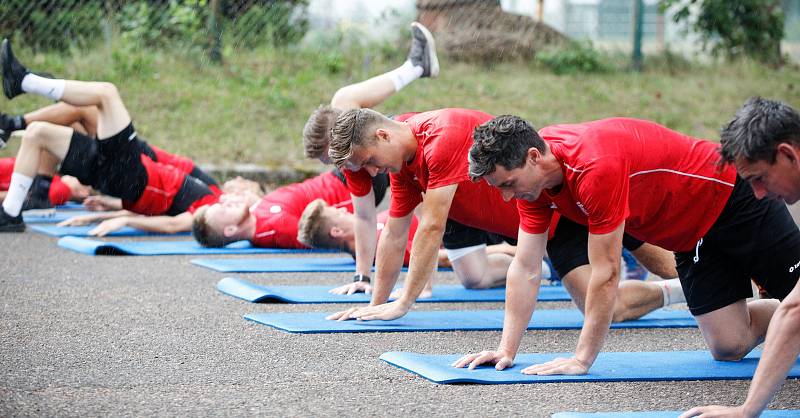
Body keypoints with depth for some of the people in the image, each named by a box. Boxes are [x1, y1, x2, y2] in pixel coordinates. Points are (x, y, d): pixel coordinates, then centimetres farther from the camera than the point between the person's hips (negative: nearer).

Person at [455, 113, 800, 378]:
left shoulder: (595, 167, -38)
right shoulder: (533, 175, -12)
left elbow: (606, 274, -33)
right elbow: (525, 270, -7)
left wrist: (582, 359, -30)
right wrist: (507, 349, -12)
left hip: (731, 197, -7)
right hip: (693, 236, 7)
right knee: (728, 346, 6)